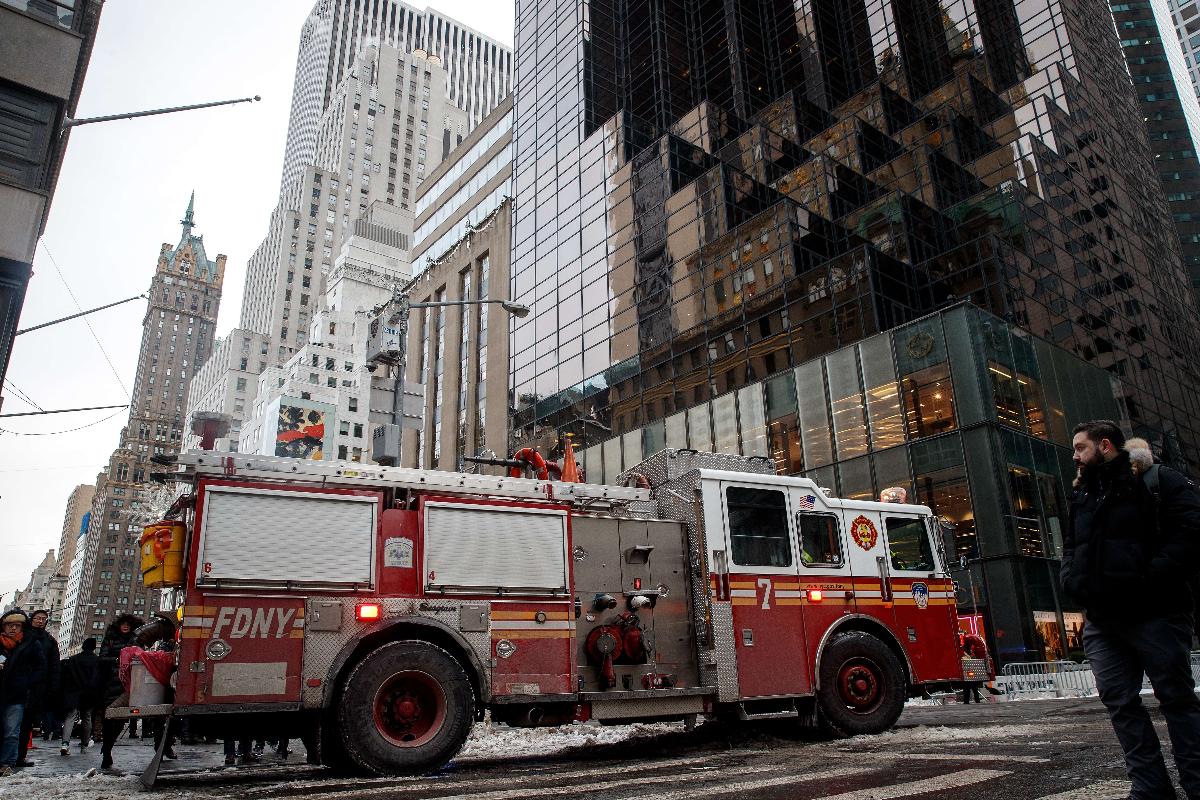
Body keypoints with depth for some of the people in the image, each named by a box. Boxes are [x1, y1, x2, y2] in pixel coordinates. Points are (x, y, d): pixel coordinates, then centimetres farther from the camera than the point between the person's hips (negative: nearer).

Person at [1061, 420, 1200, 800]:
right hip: (1102, 620, 7)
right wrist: (1072, 580, 8)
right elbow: (1069, 547, 26)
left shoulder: (1155, 481, -1)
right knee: (1120, 701, 4)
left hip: (1154, 614, -7)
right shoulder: (1081, 496, 19)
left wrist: (1154, 576, -21)